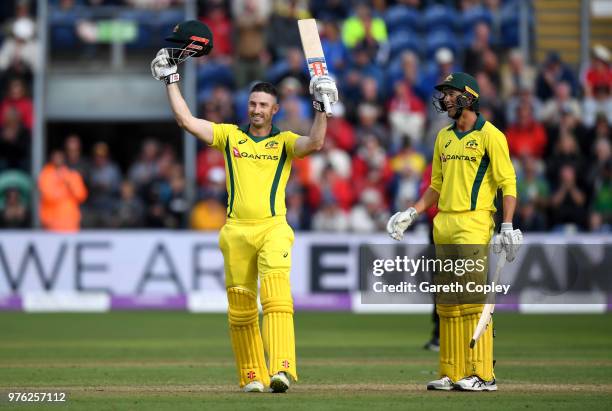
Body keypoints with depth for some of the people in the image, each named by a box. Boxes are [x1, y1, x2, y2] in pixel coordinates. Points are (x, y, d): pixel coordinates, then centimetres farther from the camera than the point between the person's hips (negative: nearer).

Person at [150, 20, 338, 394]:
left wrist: (323, 107, -17)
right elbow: (187, 120, 9)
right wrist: (171, 80, 9)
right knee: (241, 307, 3)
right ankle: (253, 376, 11)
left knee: (277, 293, -22)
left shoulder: (284, 142, 11)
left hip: (273, 227, -3)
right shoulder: (230, 135, 16)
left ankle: (281, 369, -34)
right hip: (236, 231, 3)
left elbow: (315, 143, -9)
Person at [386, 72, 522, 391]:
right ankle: (452, 374, 11)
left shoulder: (489, 135, -4)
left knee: (473, 297, -13)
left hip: (473, 223, -8)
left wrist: (507, 227, -16)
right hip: (444, 223, 8)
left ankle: (483, 375, -13)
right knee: (446, 301, 7)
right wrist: (412, 213, 13)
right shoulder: (444, 137, 18)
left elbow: (508, 183, -8)